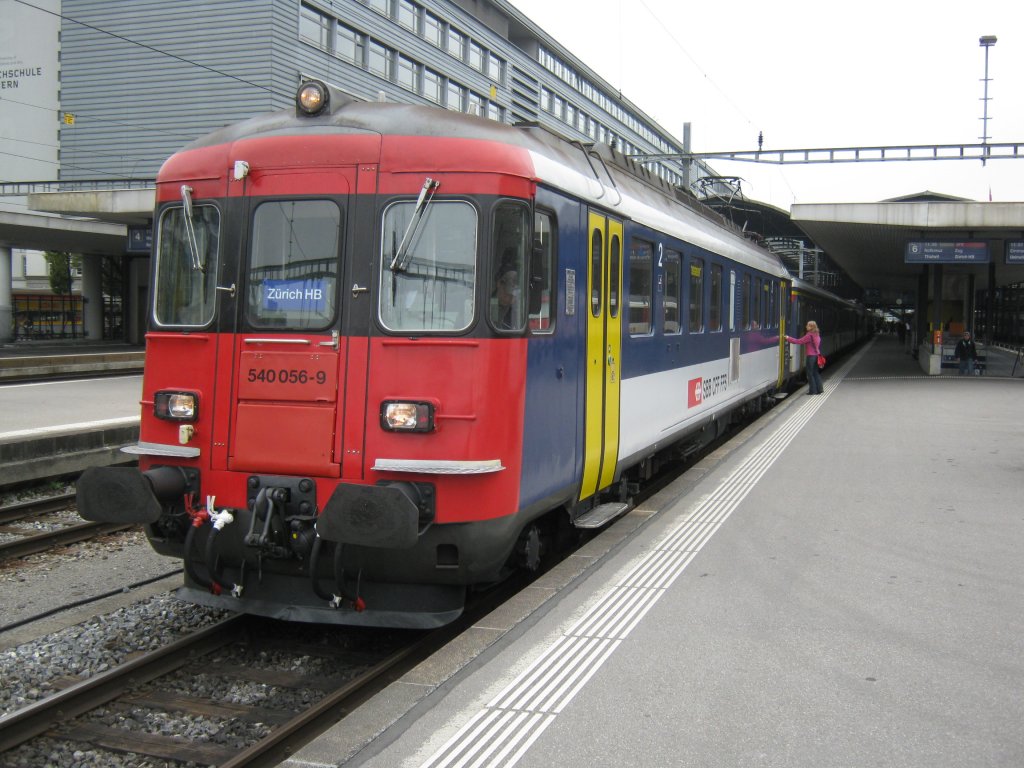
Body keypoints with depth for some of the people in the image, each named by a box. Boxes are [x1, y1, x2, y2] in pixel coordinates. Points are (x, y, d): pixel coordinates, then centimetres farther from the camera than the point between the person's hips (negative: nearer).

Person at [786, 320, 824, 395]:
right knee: (816, 373, 15)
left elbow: (799, 341, -17)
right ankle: (819, 389, 17)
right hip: (816, 355, 8)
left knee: (810, 374, 1)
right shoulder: (817, 335, 8)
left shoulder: (809, 335, -17)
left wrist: (788, 338, -10)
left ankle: (813, 390, 4)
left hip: (810, 356, -8)